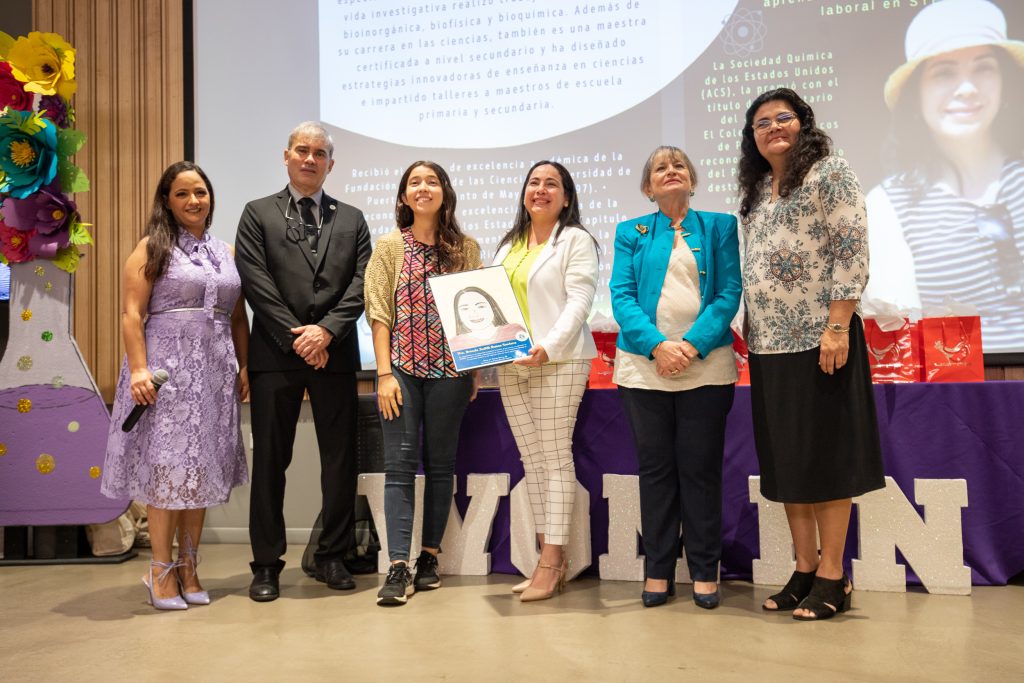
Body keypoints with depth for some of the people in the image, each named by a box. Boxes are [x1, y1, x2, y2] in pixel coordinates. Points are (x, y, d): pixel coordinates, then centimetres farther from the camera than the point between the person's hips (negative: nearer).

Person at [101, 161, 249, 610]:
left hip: (215, 371, 5)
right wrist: (138, 369, -17)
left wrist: (244, 366, 3)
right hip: (166, 369, -4)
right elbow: (131, 313, -7)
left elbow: (238, 318, 13)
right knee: (167, 466, -3)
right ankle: (161, 571, 7)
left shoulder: (226, 252, 14)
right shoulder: (152, 249, 1)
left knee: (202, 469, 7)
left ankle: (189, 568, 17)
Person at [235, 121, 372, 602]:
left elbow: (360, 283, 3)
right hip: (275, 353, -2)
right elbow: (256, 283, -3)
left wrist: (326, 331, -11)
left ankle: (333, 557, 18)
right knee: (269, 460, 3)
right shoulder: (258, 214, 8)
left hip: (335, 354, 2)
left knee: (340, 459, 5)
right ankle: (266, 564, 13)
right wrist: (297, 337, -11)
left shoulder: (351, 219, 14)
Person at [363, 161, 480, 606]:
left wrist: (476, 372, 2)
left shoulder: (466, 249, 7)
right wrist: (384, 373, -8)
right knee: (400, 464, -4)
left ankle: (429, 557, 18)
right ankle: (398, 568, -3)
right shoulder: (390, 247, 5)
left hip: (450, 370, 1)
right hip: (402, 367, -1)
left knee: (440, 464, 7)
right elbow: (379, 313, 0)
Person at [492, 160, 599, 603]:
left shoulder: (576, 240, 0)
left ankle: (551, 562, -1)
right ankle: (551, 557, 13)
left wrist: (548, 347, -21)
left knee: (556, 458, -5)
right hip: (511, 364, 7)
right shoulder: (508, 245, 21)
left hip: (557, 362, -7)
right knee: (531, 459, 7)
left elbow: (579, 300, -10)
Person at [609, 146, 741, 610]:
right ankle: (658, 572, 15)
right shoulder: (631, 233, 12)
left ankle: (705, 572, 14)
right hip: (644, 367, 1)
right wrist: (657, 345, -15)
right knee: (655, 467, 6)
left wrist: (693, 344, -14)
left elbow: (729, 292, 1)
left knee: (701, 468, 3)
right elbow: (621, 295, 1)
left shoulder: (720, 226, 10)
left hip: (706, 366, -1)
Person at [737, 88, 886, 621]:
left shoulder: (830, 173, -2)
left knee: (824, 455, -2)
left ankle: (832, 577, 7)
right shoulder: (756, 191, 18)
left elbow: (852, 252, -11)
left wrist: (838, 327, -19)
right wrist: (750, 330, 13)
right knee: (785, 458, 8)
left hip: (818, 341, -7)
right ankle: (804, 570, 17)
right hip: (769, 346, 7)